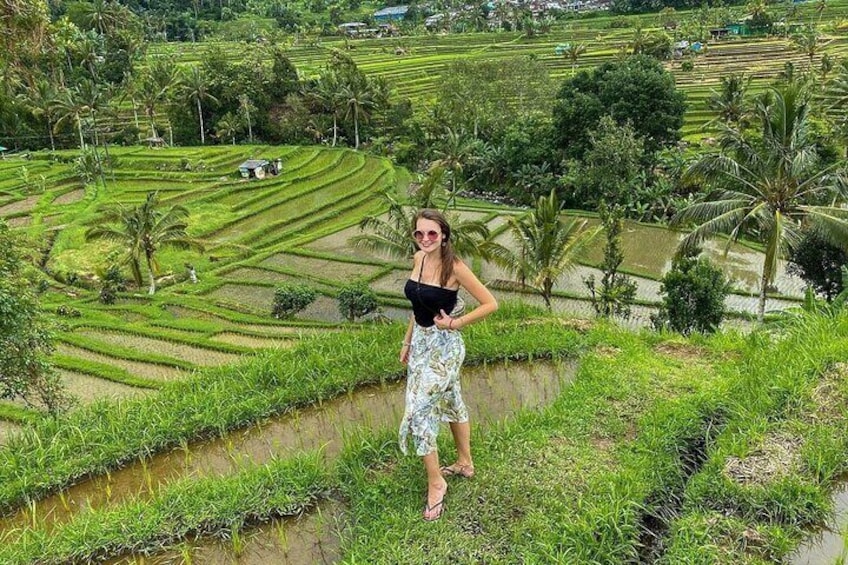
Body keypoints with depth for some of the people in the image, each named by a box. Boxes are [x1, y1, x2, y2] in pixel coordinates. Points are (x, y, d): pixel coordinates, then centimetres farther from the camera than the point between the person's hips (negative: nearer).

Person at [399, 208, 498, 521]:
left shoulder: (454, 267, -20)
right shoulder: (419, 258, 1)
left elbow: (490, 303, -15)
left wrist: (455, 323, -17)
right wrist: (407, 341, 15)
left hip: (443, 346, -7)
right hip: (421, 342, 7)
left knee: (418, 412, -7)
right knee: (451, 402, 21)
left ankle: (435, 481, 11)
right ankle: (465, 463, 39)